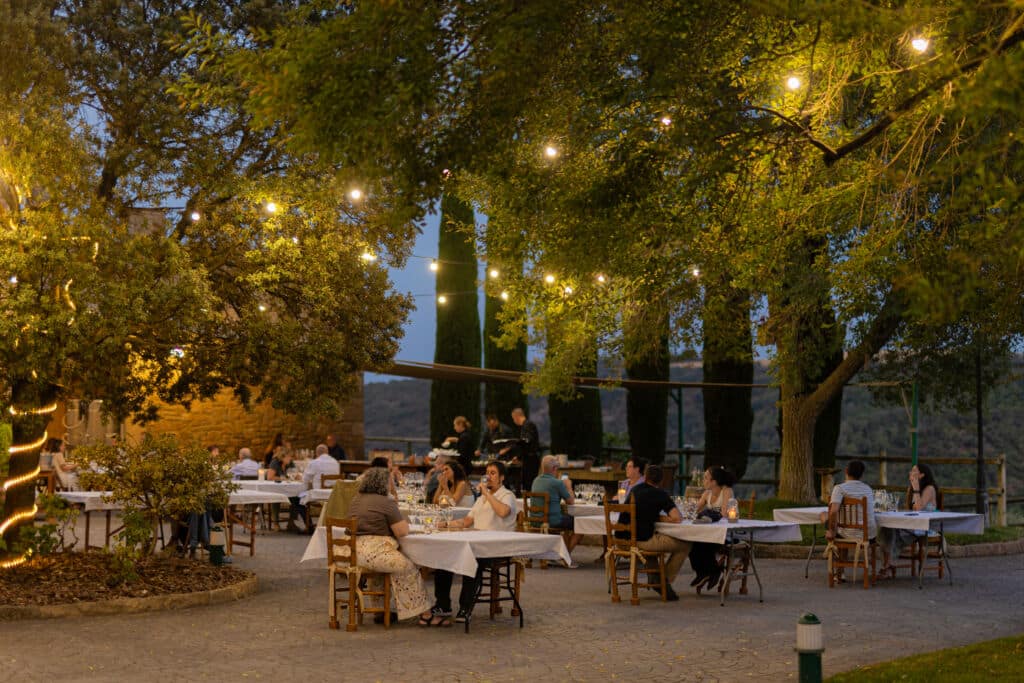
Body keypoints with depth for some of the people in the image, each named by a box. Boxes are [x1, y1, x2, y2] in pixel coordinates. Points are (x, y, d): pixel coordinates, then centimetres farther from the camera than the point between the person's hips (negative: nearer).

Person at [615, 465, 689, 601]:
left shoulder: (635, 489, 15)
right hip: (641, 541, -7)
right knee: (684, 546, 6)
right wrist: (659, 518, 6)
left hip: (621, 539, 7)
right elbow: (677, 518, -10)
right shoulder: (661, 494, -3)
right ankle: (665, 582, 9)